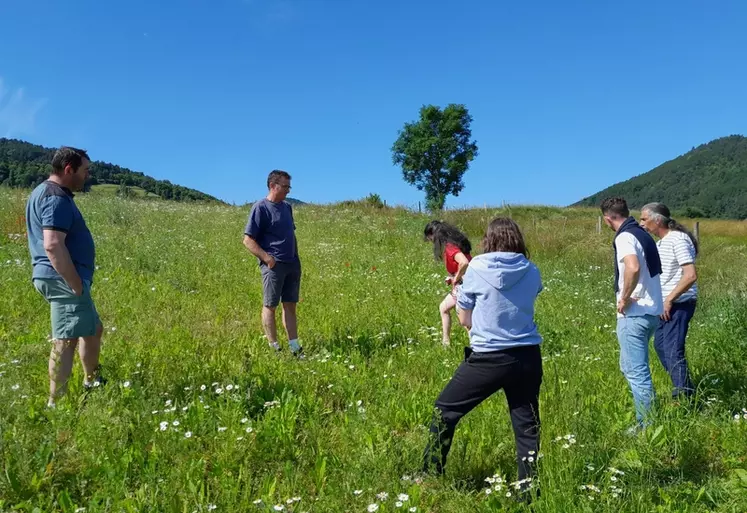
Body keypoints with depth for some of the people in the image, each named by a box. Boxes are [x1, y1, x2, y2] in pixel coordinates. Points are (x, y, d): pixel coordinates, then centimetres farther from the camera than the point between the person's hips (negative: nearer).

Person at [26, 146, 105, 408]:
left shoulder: (43, 191, 18)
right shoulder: (57, 198, -16)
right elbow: (53, 245, -28)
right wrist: (76, 284, -21)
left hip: (61, 279, 11)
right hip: (63, 279, -11)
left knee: (94, 329, 20)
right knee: (66, 340, -8)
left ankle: (92, 383, 33)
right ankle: (55, 404, -4)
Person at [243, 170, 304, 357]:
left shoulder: (287, 207, 14)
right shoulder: (260, 208, -8)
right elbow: (248, 240, -11)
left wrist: (296, 258, 14)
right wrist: (267, 258, -17)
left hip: (292, 264, 7)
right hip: (274, 265, -7)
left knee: (290, 305, 10)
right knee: (270, 306, 2)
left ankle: (294, 347, 16)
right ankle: (274, 348, 9)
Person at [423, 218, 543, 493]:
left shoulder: (476, 268, -6)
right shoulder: (532, 272, 2)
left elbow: (465, 320, 1)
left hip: (488, 359, -3)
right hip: (527, 358, 3)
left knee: (445, 410, 13)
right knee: (527, 424, 14)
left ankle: (430, 477, 23)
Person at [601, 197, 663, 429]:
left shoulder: (625, 237, -16)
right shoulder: (642, 234, 13)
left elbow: (633, 267, -35)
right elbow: (653, 270, 24)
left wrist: (625, 298, -22)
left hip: (634, 314, -10)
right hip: (650, 311, 10)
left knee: (636, 372, 0)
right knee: (630, 367, 21)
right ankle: (645, 418, 29)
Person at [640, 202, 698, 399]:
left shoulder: (678, 240, -17)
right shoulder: (660, 242, 12)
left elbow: (691, 275, -25)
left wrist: (669, 299, -19)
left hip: (679, 304, -10)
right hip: (666, 304, 10)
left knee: (673, 351, -9)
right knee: (660, 345, 18)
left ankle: (684, 397, 0)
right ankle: (684, 390, 31)